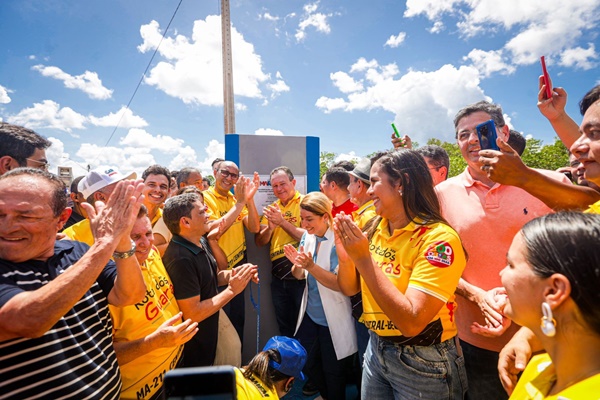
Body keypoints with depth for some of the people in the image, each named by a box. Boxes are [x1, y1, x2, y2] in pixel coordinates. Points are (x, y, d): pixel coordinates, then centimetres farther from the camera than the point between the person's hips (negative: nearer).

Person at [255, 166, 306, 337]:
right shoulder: (272, 208, 9)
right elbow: (259, 242, 4)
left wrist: (282, 222, -23)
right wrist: (270, 227, -15)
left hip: (301, 276, -5)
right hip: (278, 278, 6)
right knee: (284, 327, 21)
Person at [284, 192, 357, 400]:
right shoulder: (307, 237, -4)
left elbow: (340, 283, -24)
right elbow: (299, 276, 2)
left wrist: (311, 266, -35)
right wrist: (297, 264, -20)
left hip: (332, 319, -6)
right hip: (309, 314, 7)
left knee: (333, 373, 16)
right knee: (308, 365, 24)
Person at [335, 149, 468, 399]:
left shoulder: (439, 238, -23)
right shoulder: (376, 228, -4)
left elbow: (411, 322, -28)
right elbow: (349, 289, 2)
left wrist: (363, 259, -30)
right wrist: (345, 257, -17)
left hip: (423, 363, -5)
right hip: (375, 349, 6)